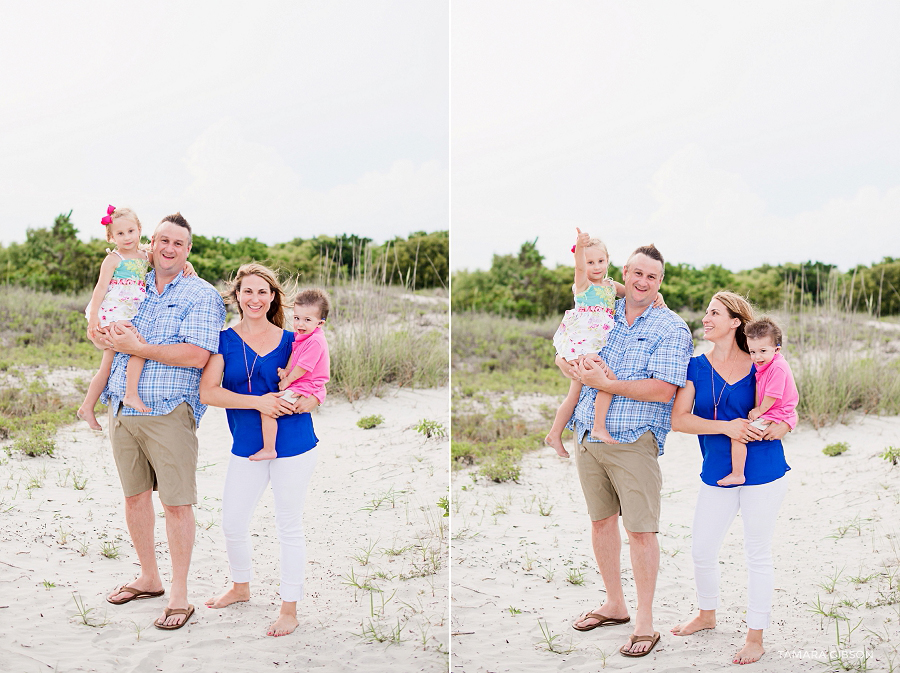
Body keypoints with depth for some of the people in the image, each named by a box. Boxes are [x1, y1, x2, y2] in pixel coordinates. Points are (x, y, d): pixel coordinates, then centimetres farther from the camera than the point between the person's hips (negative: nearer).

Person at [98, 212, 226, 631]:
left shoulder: (200, 296, -4)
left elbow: (197, 355, -17)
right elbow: (96, 330, 22)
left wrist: (137, 347, -15)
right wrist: (110, 337, -3)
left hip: (168, 412, -6)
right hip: (122, 408, 6)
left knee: (176, 502, -4)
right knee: (134, 494, 14)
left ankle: (179, 595, 6)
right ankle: (148, 577, 31)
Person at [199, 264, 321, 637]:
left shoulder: (289, 341, -1)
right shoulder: (224, 340, 0)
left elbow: (316, 393, 3)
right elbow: (207, 392, -11)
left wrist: (296, 404, -20)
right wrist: (257, 402, -22)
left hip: (293, 445, -2)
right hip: (246, 448, 2)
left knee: (289, 526, 5)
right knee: (232, 523, 12)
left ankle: (289, 608, 19)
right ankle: (241, 586, 39)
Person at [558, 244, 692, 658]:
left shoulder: (670, 328, -4)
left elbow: (662, 390, -14)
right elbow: (562, 356, 17)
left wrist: (604, 383, -15)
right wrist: (579, 366, -7)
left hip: (632, 441, -5)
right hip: (588, 438, 5)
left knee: (640, 529, -4)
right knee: (600, 519, 14)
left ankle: (644, 622, 6)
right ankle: (614, 604, 30)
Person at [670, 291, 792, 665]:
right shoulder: (696, 366, 0)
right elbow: (678, 418, -9)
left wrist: (780, 426, -16)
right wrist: (726, 427, -20)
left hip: (763, 472, -2)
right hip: (717, 474, 3)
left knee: (757, 553, 5)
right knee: (702, 549, 10)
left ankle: (755, 637, 19)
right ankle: (707, 614, 37)